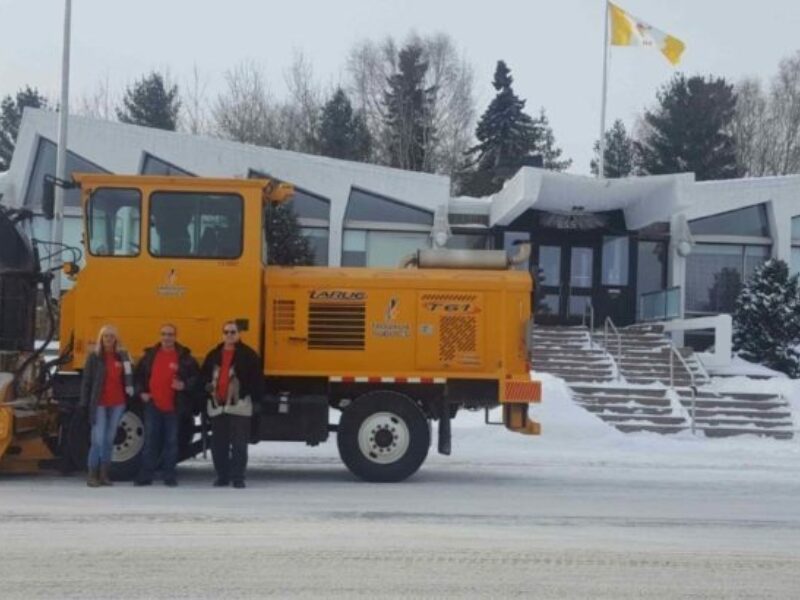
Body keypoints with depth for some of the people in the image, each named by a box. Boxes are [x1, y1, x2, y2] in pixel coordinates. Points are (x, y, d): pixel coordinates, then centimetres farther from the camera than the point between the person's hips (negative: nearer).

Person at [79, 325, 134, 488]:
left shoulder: (122, 356, 7)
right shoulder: (94, 357, -1)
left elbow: (129, 378, 13)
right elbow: (86, 381, -1)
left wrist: (130, 394, 2)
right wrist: (84, 403, -5)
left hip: (117, 404, 3)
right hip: (99, 404, -3)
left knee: (109, 440, 9)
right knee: (98, 440, -8)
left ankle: (104, 474, 15)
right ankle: (92, 475, -3)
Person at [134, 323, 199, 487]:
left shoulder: (184, 357, 0)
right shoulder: (150, 355, 7)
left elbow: (196, 376, 3)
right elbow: (138, 375, 15)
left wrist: (185, 385, -13)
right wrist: (141, 392, 4)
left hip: (173, 407, -1)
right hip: (153, 405, 1)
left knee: (171, 441, 5)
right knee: (150, 441, 4)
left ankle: (169, 475, 13)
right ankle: (145, 475, 8)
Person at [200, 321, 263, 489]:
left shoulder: (248, 355, -1)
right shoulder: (214, 355, 13)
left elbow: (257, 379, -3)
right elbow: (204, 375, 23)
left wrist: (255, 398, -9)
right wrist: (207, 386, 4)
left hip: (240, 407, -5)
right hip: (217, 406, 5)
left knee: (239, 444, -4)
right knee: (218, 444, 8)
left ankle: (238, 477, 0)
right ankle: (222, 476, 17)